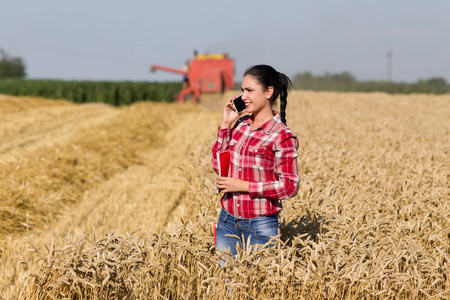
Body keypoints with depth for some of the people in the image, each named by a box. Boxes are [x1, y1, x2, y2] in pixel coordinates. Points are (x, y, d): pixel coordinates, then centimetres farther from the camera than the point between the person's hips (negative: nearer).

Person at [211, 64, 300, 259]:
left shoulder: (282, 137, -12)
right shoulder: (241, 123, 6)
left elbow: (290, 186, -13)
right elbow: (218, 166, 8)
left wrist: (242, 185, -16)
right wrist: (225, 124, 0)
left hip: (260, 227, -5)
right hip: (228, 222, 6)